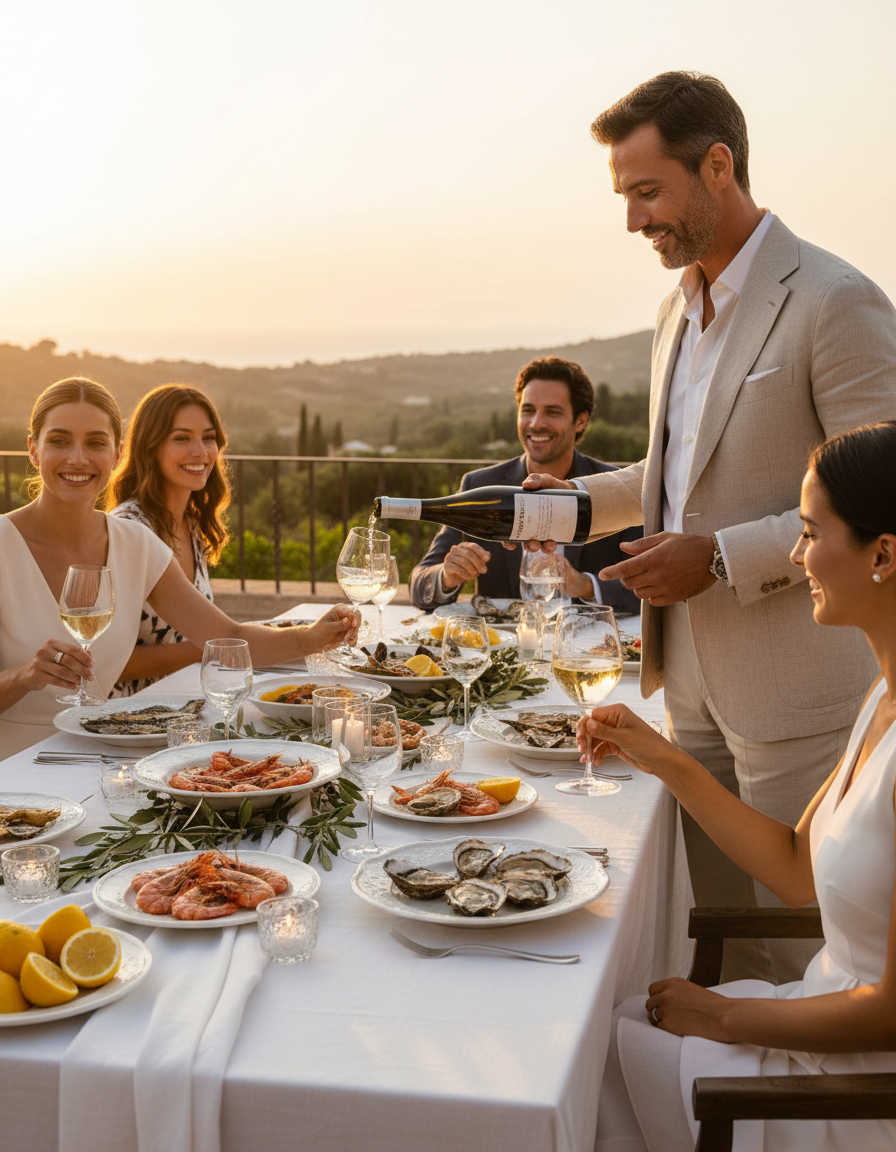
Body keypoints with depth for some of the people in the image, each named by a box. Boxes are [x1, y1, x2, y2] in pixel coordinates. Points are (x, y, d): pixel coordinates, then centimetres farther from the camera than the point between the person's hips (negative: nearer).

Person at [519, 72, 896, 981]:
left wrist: (723, 558, -22)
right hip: (694, 681, 8)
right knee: (718, 935, 17)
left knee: (795, 951, 4)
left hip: (793, 692, -8)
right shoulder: (680, 309, 13)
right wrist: (577, 498, 11)